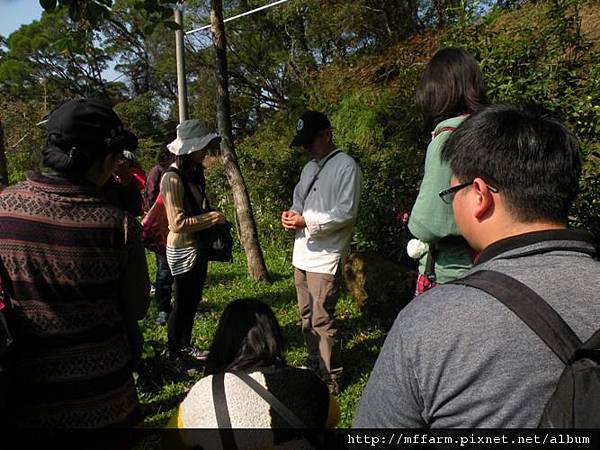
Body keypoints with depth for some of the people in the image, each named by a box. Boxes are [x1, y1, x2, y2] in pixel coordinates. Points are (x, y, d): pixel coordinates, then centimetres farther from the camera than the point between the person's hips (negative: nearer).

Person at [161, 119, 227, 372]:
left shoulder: (195, 172, 6)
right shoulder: (173, 178, -20)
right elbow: (177, 223, -24)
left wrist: (214, 217, 2)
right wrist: (211, 218, -18)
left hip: (199, 246, 8)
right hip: (182, 250, -8)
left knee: (193, 301, 19)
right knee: (182, 303, 5)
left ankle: (185, 345, 36)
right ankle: (174, 356, 23)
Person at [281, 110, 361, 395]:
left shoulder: (346, 166, -9)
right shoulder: (309, 168, 17)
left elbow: (347, 213, -15)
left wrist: (307, 221, -20)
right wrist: (291, 214, -1)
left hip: (325, 257, -8)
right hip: (301, 254, 8)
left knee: (322, 320, -4)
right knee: (307, 317, 17)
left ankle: (332, 379, 13)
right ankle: (315, 368, 33)